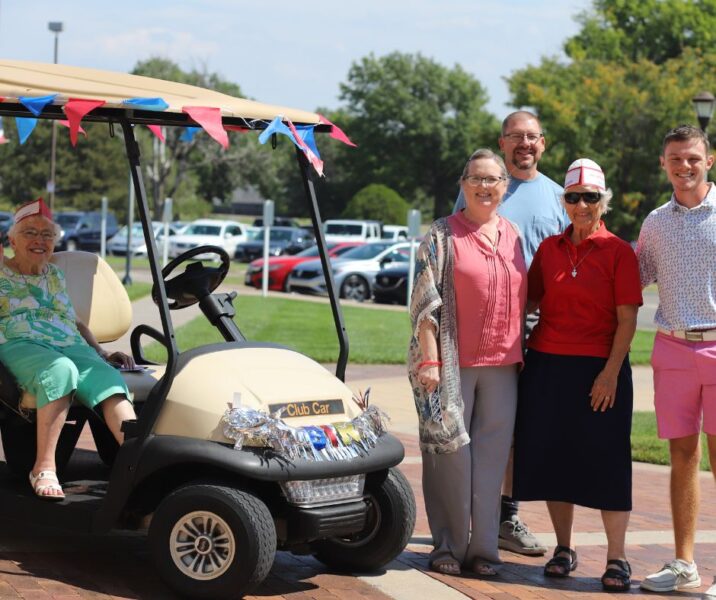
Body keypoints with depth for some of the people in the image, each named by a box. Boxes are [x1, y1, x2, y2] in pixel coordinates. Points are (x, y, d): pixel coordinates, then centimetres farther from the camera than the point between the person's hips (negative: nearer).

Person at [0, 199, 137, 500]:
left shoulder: (55, 275, 29)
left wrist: (103, 354, 20)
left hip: (71, 347, 4)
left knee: (107, 378, -30)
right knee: (60, 371, -41)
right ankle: (44, 467, -38)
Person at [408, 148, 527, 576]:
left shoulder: (513, 235, 13)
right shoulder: (443, 234, -1)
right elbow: (425, 301, -6)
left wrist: (521, 356, 15)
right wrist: (429, 360, -12)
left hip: (502, 365, 4)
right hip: (453, 363, -4)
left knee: (491, 456, 5)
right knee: (451, 453, 0)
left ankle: (483, 547, 13)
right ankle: (449, 546, 11)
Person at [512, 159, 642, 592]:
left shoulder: (618, 251, -3)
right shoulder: (549, 249, 9)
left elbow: (627, 319, -6)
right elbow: (530, 301, 15)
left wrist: (611, 372, -14)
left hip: (599, 368, -4)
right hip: (547, 364, 4)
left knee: (606, 460, -2)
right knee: (554, 456, 8)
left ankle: (617, 559, 4)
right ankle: (564, 549, 20)